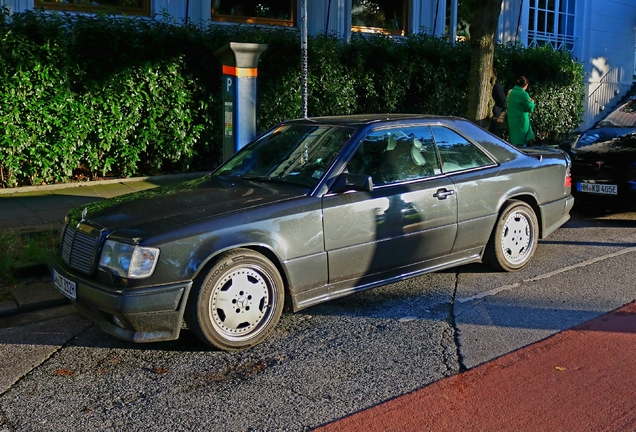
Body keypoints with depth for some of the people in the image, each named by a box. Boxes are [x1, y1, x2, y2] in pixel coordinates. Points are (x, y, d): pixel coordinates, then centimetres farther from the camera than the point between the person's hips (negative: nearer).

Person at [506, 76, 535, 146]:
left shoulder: (512, 92, 5)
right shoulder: (524, 94, -17)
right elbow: (530, 108, -12)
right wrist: (532, 102, 7)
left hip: (512, 121, 7)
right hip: (521, 121, -7)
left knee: (514, 142, 17)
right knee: (521, 143, 1)